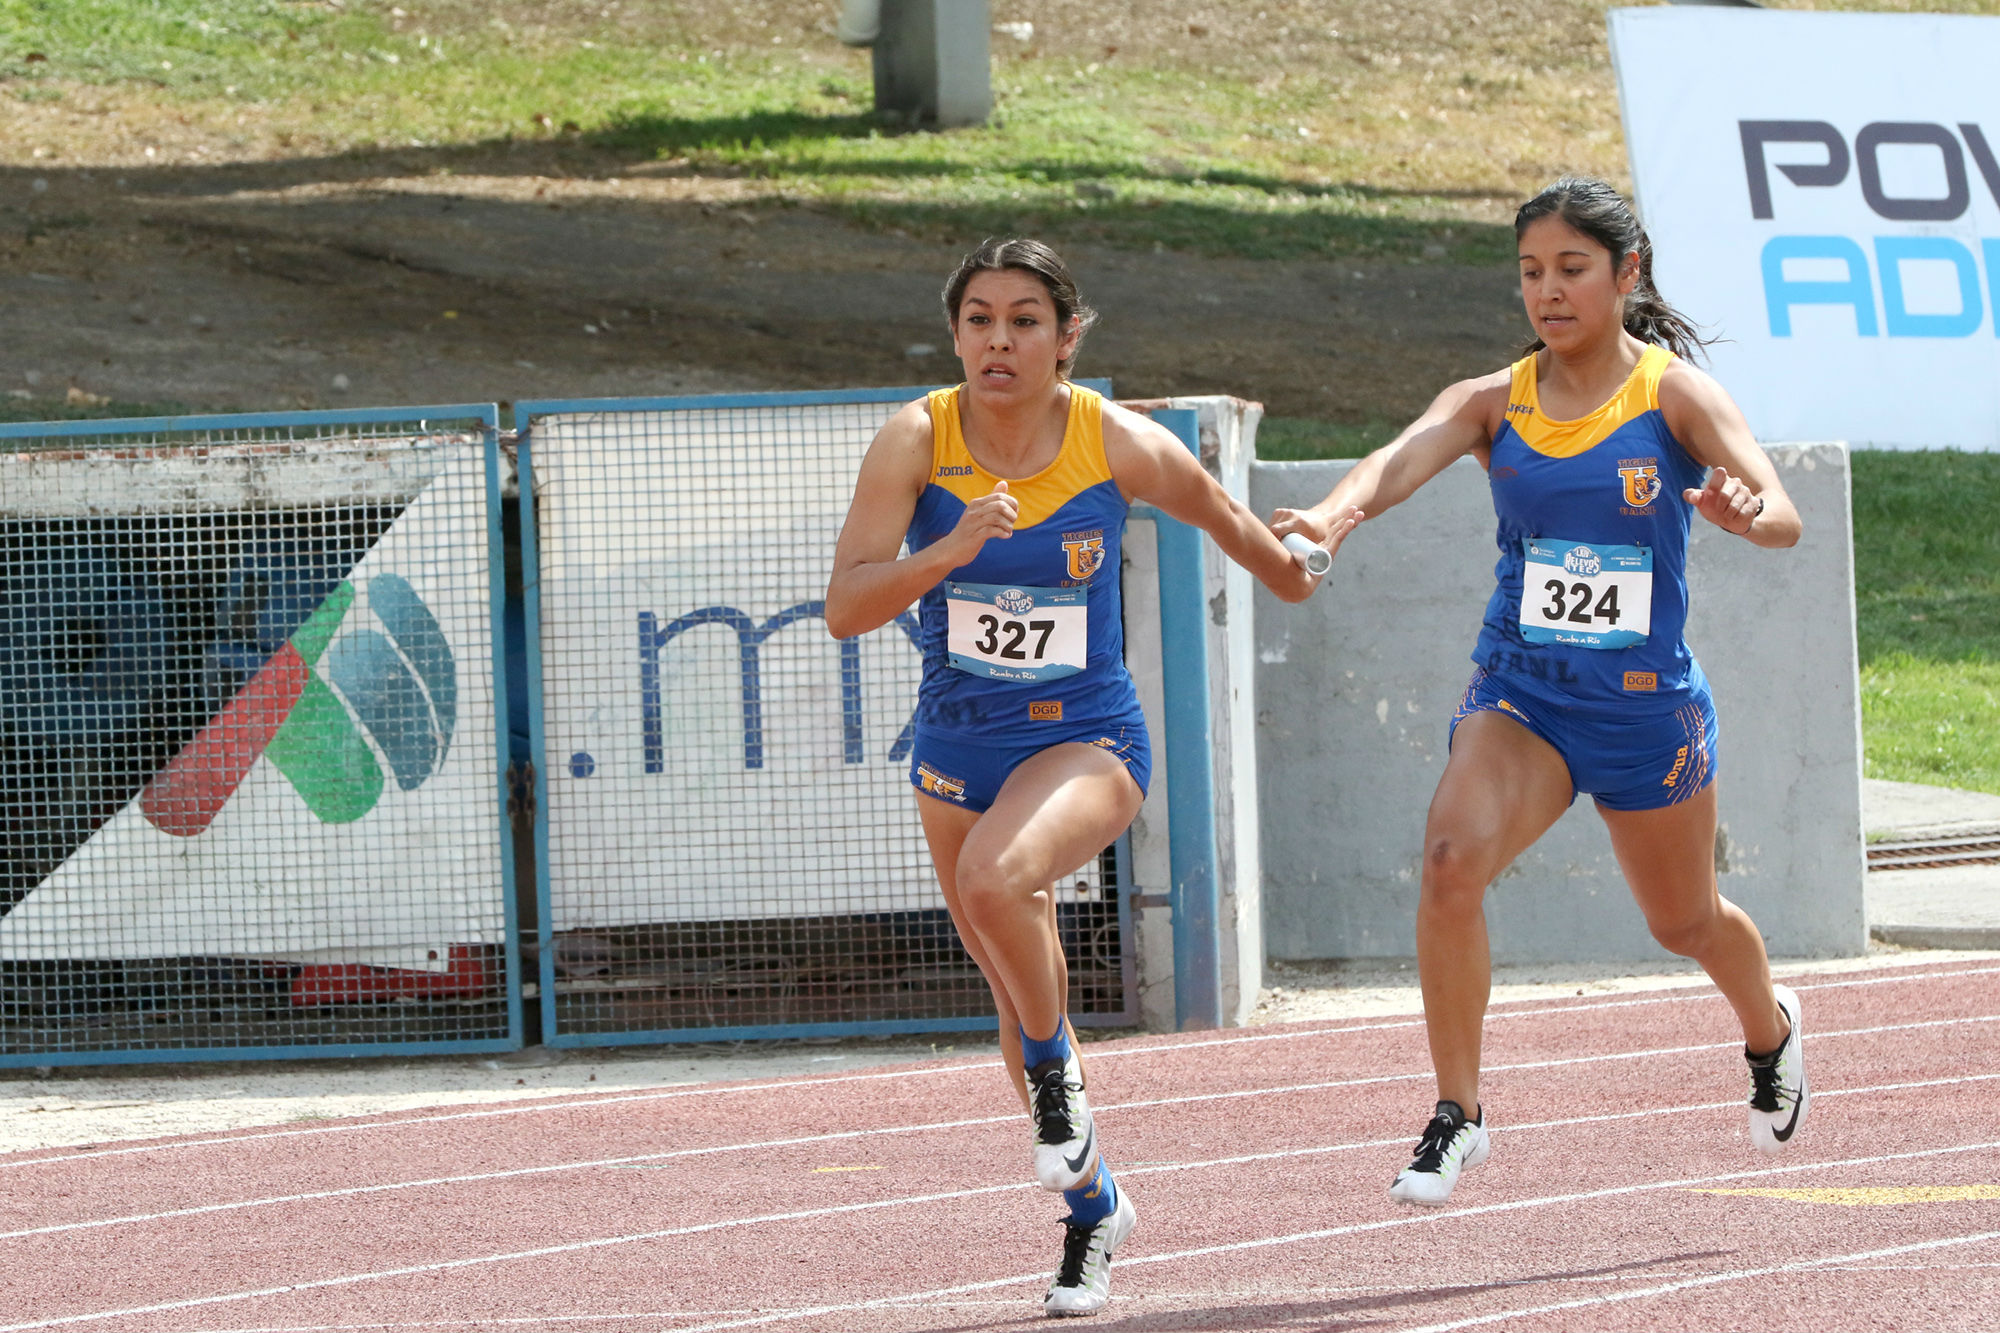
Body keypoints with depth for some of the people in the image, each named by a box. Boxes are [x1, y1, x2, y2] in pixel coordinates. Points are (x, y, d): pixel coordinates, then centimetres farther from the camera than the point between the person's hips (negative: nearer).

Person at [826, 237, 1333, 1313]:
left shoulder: (1118, 445, -15)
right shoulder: (917, 439, -14)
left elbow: (1219, 514, 7)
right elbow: (846, 608, -21)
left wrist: (1300, 581, 23)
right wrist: (950, 549, -37)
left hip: (1085, 740, -3)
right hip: (956, 747, 3)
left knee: (996, 878, -35)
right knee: (1017, 997, 16)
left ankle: (1059, 1082, -8)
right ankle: (1092, 1206, 38)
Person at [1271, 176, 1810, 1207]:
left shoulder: (1675, 394, -10)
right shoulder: (1494, 403, -3)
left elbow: (1783, 517, -22)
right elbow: (1402, 460, -23)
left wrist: (1743, 514, -47)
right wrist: (1332, 514, -46)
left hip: (1648, 701, -1)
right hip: (1521, 693, 1)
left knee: (1686, 922, 19)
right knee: (1450, 861, -27)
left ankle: (1770, 1031, 56)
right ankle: (1457, 1114, -16)